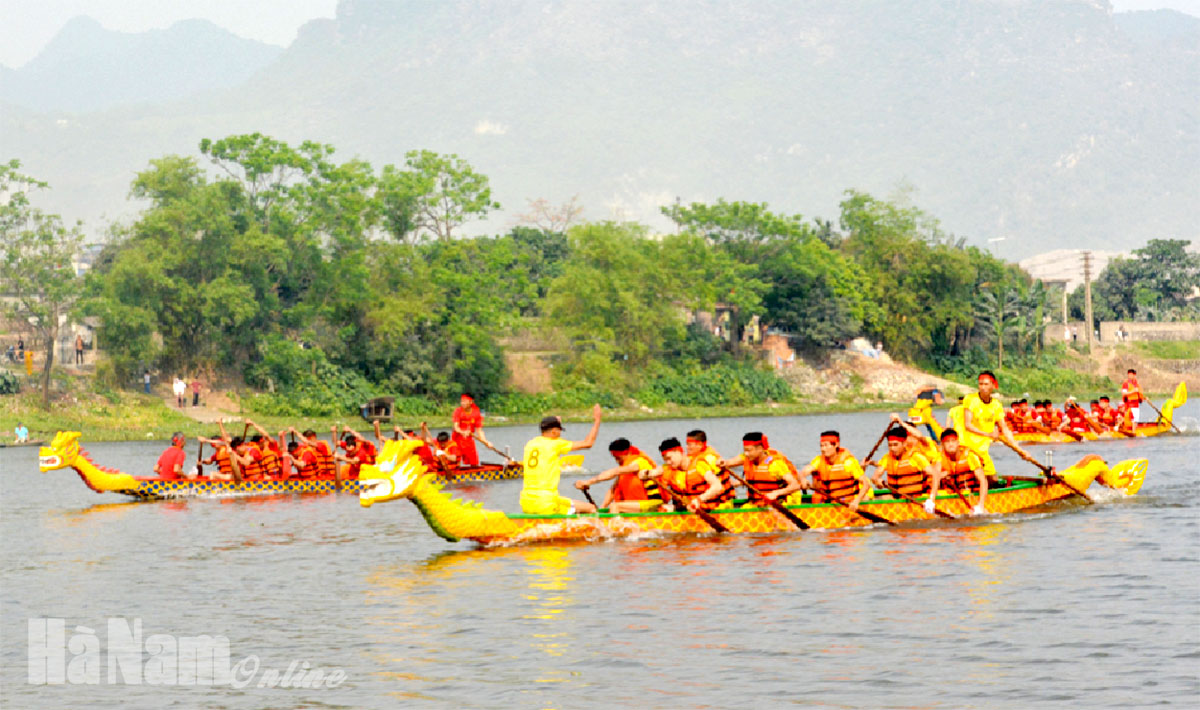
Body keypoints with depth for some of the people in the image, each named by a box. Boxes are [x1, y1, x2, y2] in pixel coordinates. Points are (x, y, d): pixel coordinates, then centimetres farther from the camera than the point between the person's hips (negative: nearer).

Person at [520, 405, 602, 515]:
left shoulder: (530, 444, 12)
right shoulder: (555, 444, -5)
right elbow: (588, 443, -1)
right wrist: (597, 420, 13)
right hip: (546, 504, -7)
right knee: (591, 508, 1)